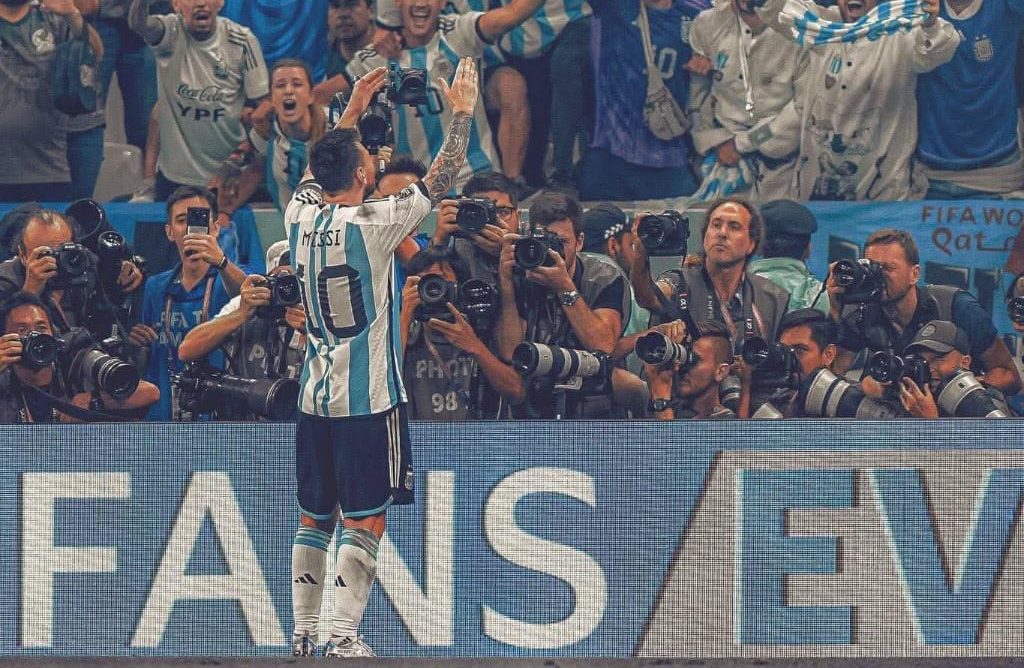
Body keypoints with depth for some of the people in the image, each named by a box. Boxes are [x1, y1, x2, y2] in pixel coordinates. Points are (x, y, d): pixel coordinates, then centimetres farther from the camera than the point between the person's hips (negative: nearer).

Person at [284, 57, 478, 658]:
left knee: (314, 520, 12)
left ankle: (304, 634, 12)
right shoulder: (373, 224, -15)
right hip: (369, 401, -6)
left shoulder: (301, 216, 2)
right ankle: (343, 637, -9)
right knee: (365, 521, -3)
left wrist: (354, 111, 31)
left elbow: (324, 171, 25)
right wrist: (461, 113, 6)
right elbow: (441, 181, -6)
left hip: (315, 399, 6)